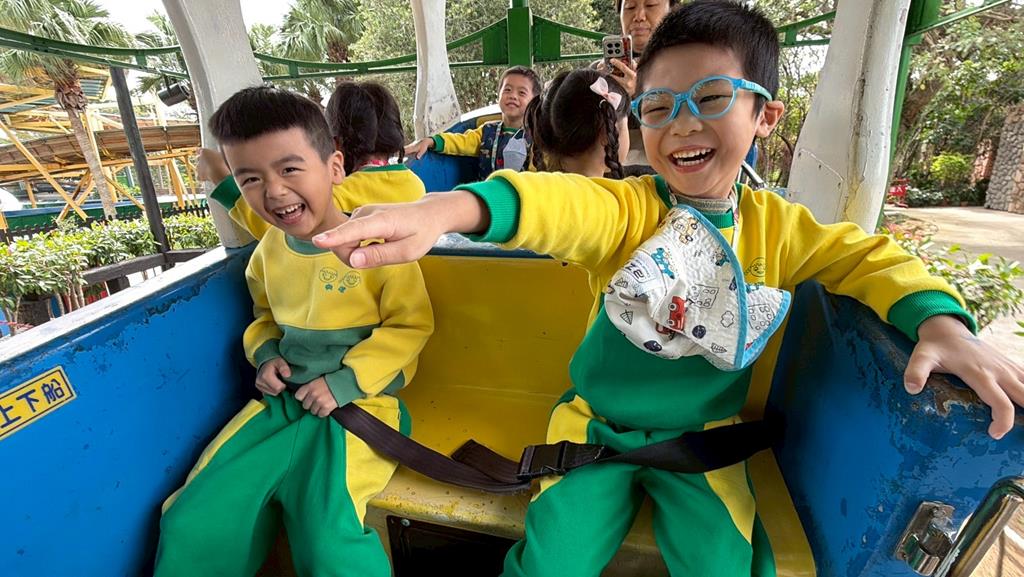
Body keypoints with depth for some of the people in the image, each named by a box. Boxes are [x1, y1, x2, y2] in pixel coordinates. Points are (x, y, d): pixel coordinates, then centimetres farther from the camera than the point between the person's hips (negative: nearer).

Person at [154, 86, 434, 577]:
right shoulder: (269, 250, 6)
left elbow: (410, 324, -9)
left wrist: (346, 381, -16)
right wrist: (265, 354, 3)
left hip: (359, 400, -5)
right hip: (282, 400, 6)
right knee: (191, 526, -2)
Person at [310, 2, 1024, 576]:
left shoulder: (777, 226, -2)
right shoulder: (628, 208, -14)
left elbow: (869, 260, 2)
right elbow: (562, 202, -33)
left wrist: (941, 323, -21)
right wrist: (445, 208, -53)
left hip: (703, 439, 2)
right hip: (597, 426, -1)